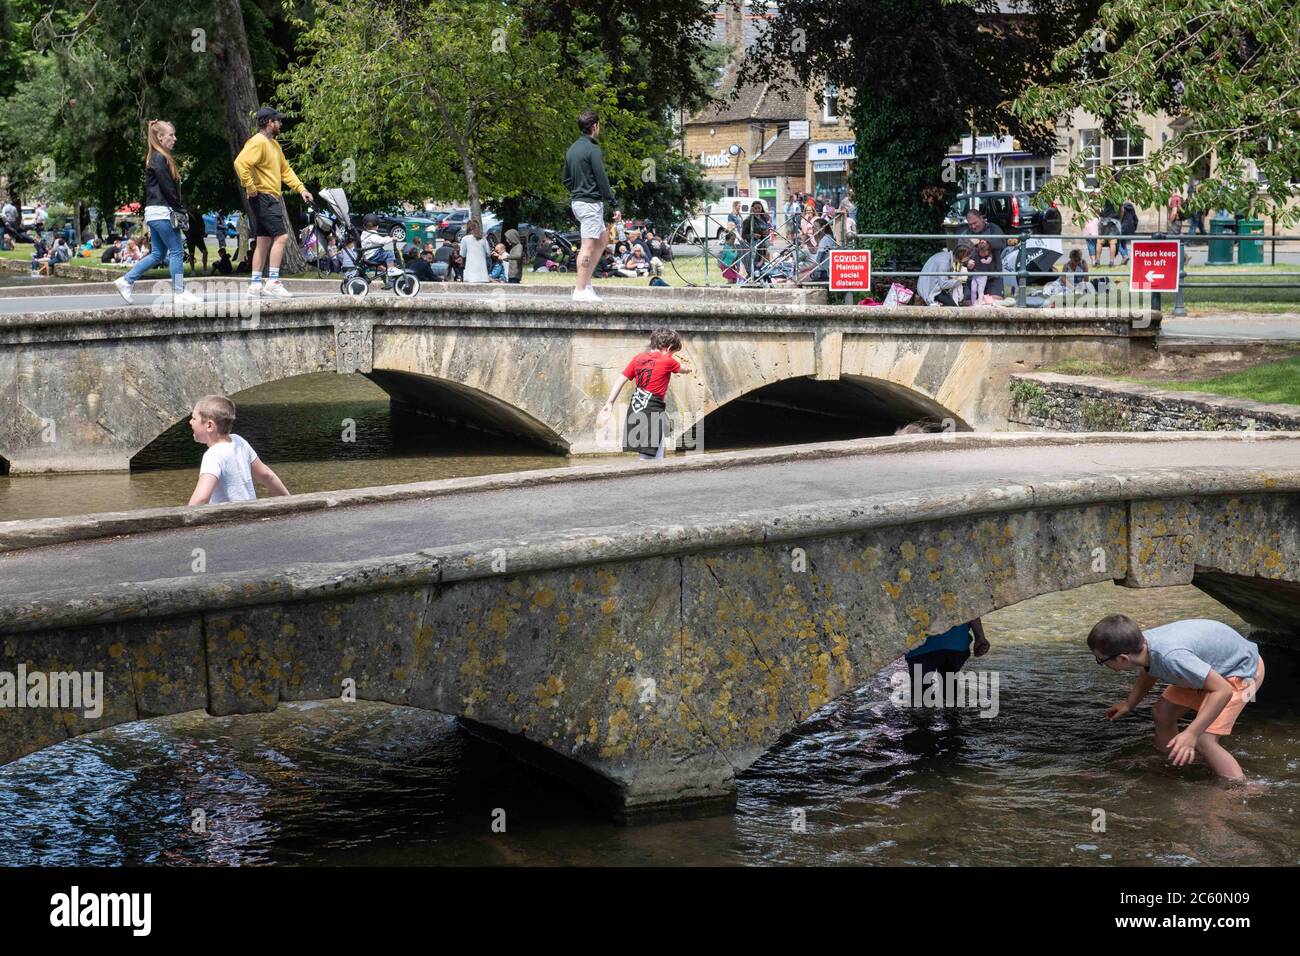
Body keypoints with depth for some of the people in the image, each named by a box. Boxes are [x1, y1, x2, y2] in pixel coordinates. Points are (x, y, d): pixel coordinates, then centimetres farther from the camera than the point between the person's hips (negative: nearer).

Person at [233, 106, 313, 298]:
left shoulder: (273, 144, 19)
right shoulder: (258, 142, -14)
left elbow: (285, 169, 25)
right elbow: (240, 163, -27)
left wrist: (300, 188, 14)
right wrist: (250, 187, -24)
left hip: (272, 199, 10)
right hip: (263, 198, -10)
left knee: (264, 242, 11)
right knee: (281, 236, -15)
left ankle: (255, 284, 14)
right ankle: (273, 282, -16)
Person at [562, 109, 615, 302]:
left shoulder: (572, 149, 14)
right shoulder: (593, 150, -13)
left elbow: (566, 179, 18)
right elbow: (601, 178, -15)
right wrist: (611, 198, -3)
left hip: (576, 201, 9)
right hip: (591, 202, -9)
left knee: (601, 240, 18)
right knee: (588, 245, -8)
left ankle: (585, 282, 13)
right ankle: (581, 290, -10)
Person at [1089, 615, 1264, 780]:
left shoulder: (1171, 657, -41)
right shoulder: (1143, 643, -14)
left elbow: (1223, 691, -37)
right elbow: (1148, 673, 13)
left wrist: (1191, 734, -39)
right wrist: (1128, 704, 26)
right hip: (1213, 668, 9)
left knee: (1203, 740, -21)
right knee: (1162, 712, 15)